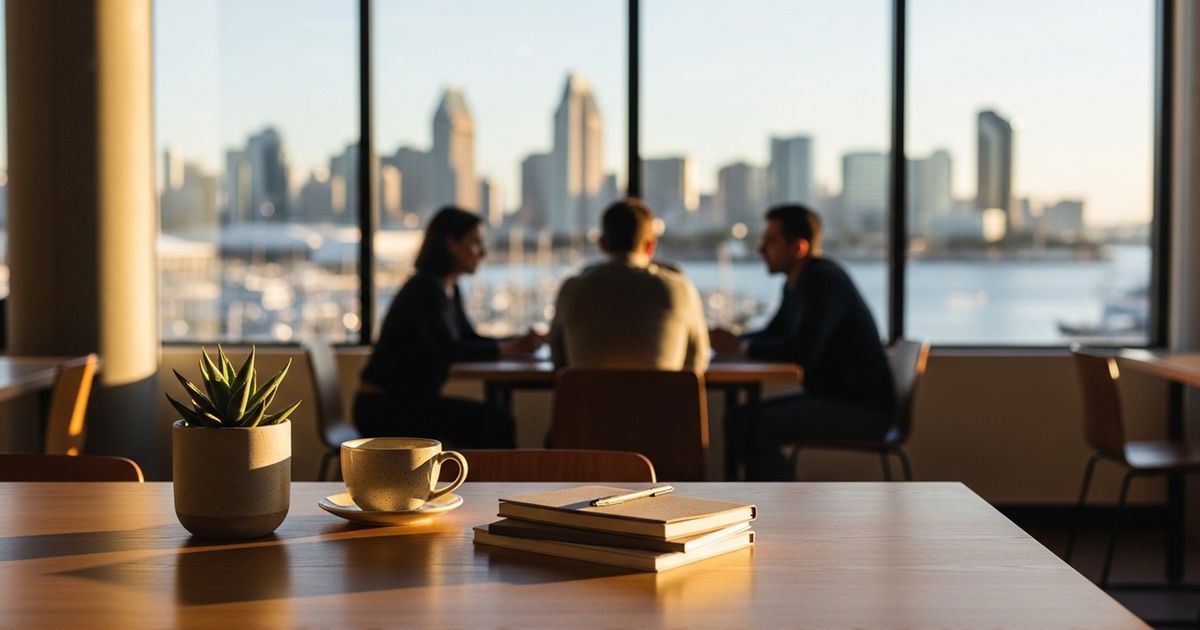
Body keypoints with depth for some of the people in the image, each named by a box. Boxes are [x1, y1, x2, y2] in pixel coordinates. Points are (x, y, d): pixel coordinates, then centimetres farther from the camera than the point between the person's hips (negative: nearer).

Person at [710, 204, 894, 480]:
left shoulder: (824, 280, -18)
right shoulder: (797, 284, 13)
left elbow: (802, 351, -29)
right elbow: (773, 334, 25)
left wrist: (740, 347, -16)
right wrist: (729, 340, 6)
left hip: (863, 409, -10)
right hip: (832, 397, 10)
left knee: (757, 429, -22)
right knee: (744, 418, 3)